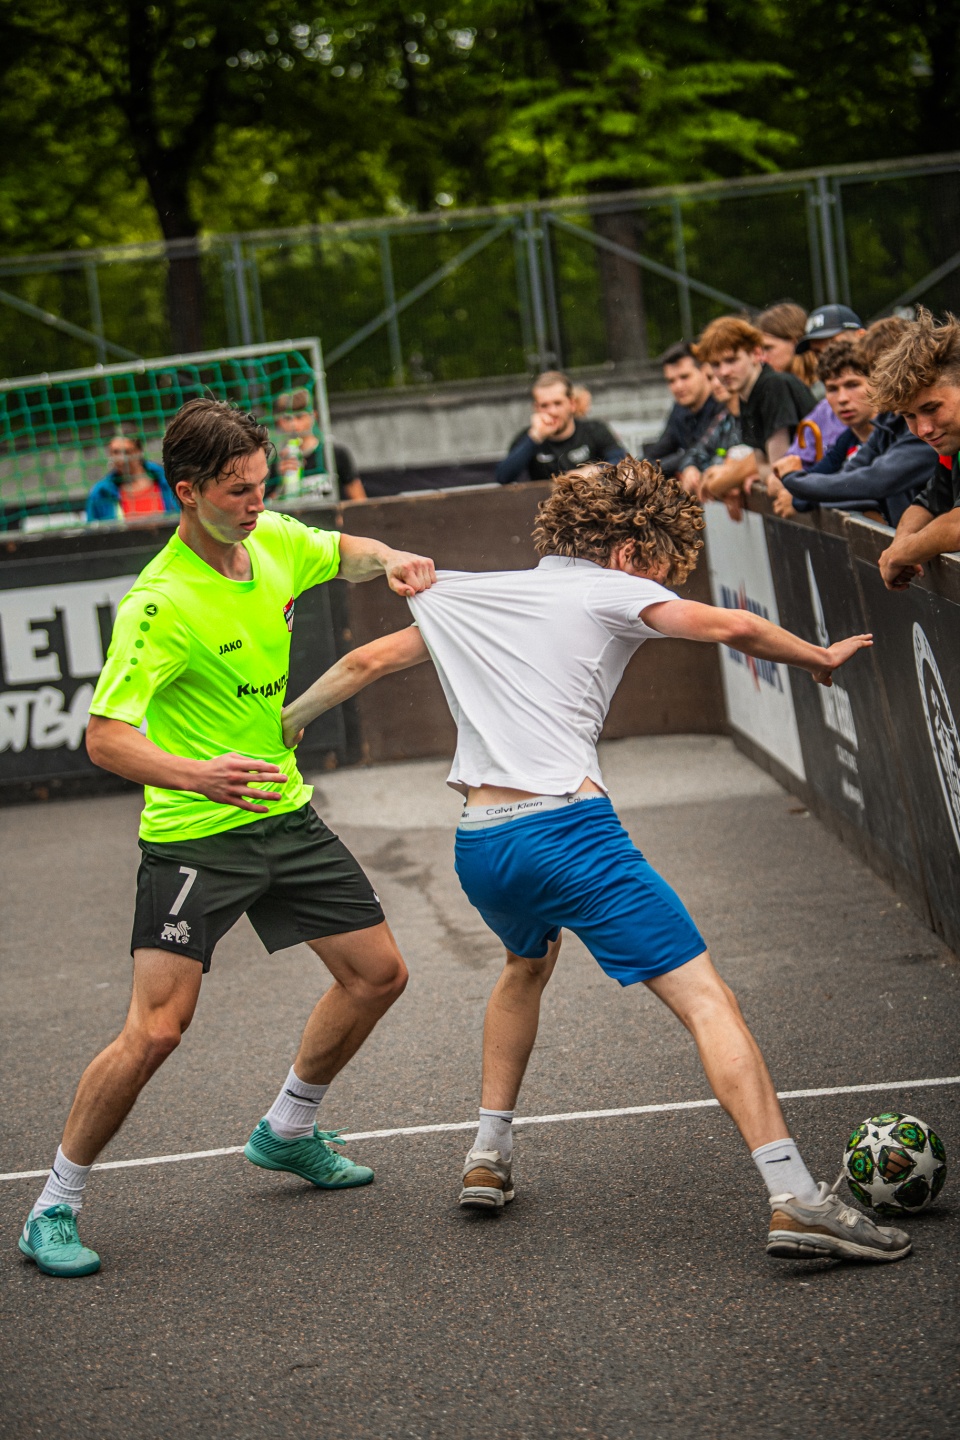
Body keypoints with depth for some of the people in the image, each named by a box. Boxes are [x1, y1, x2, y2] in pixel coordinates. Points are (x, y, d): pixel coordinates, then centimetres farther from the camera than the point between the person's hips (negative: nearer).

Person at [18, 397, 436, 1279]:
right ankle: (54, 1210, 1)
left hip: (284, 811, 8)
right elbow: (105, 738, -28)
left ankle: (287, 1131, 35)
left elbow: (345, 554, 21)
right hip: (195, 834, -7)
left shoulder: (273, 540, -2)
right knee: (156, 1029, -16)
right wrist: (196, 774, -46)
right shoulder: (161, 604, -24)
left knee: (378, 974, 12)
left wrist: (391, 562, -2)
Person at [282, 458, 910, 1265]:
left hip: (478, 845, 7)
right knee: (706, 999, -9)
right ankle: (794, 1198, -23)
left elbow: (364, 663, 31)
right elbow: (731, 629, -5)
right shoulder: (606, 591, 5)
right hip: (567, 827, -7)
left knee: (529, 963, 38)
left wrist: (288, 719, 46)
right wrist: (819, 659, 11)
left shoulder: (460, 600, 22)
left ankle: (488, 1156, 36)